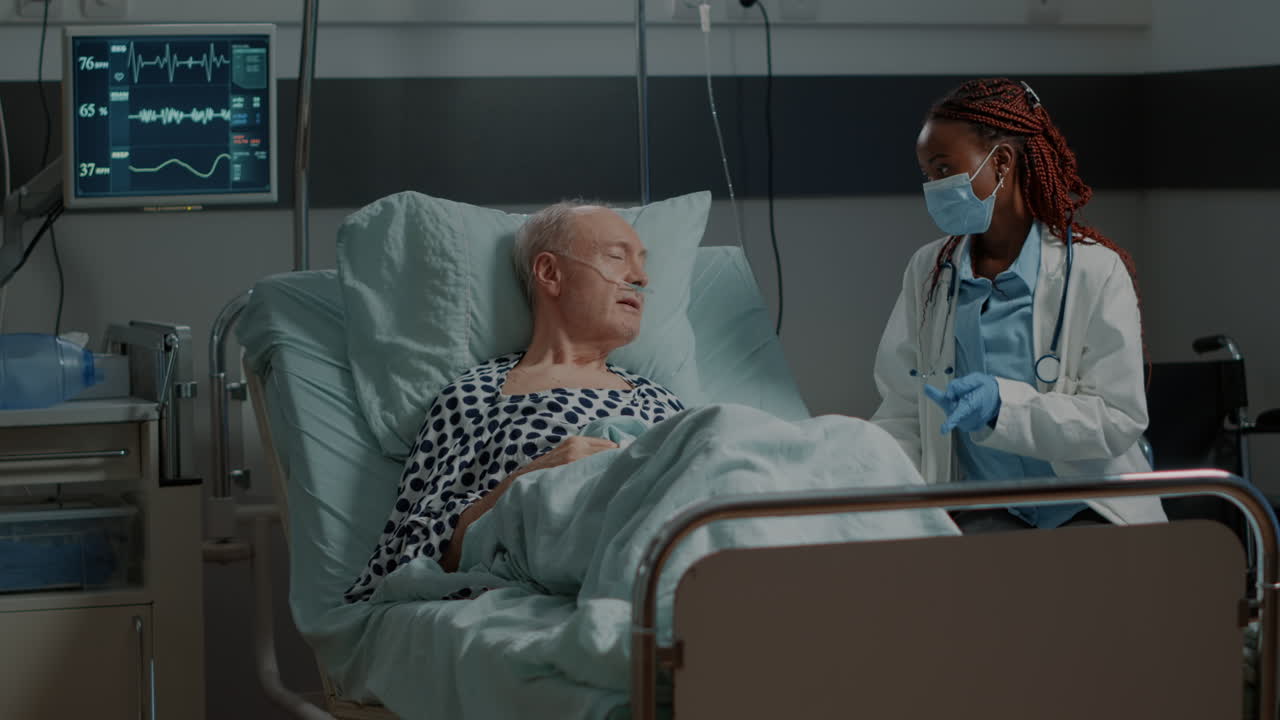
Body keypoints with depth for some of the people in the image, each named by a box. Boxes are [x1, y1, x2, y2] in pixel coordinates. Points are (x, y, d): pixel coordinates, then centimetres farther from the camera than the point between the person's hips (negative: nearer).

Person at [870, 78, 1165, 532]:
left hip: (1089, 512, -3)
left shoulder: (1096, 272, -6)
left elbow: (1120, 419, -12)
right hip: (984, 513, 3)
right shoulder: (927, 272, 8)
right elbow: (903, 415, 7)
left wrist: (1003, 403, -25)